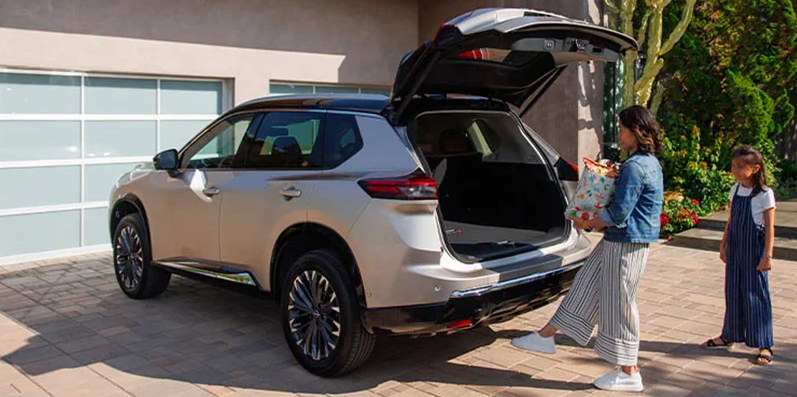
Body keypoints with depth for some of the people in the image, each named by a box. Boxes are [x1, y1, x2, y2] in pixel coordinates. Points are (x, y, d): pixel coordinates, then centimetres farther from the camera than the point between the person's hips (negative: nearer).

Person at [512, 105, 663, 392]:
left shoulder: (635, 167, -20)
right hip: (617, 240, 10)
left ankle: (629, 374, 14)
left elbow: (619, 214, -22)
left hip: (626, 244, -10)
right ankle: (545, 337, 25)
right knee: (585, 286, 14)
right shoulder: (651, 163, 12)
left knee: (619, 303, 1)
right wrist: (595, 222, 12)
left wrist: (587, 224, -8)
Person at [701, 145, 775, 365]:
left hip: (754, 248, -6)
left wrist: (767, 255, -13)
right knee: (733, 291, 13)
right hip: (735, 247, 6)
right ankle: (729, 337, 25)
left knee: (755, 294, -2)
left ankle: (764, 345, 8)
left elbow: (769, 227, -11)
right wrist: (723, 244, 15)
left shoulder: (764, 194, -12)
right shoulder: (736, 189, 6)